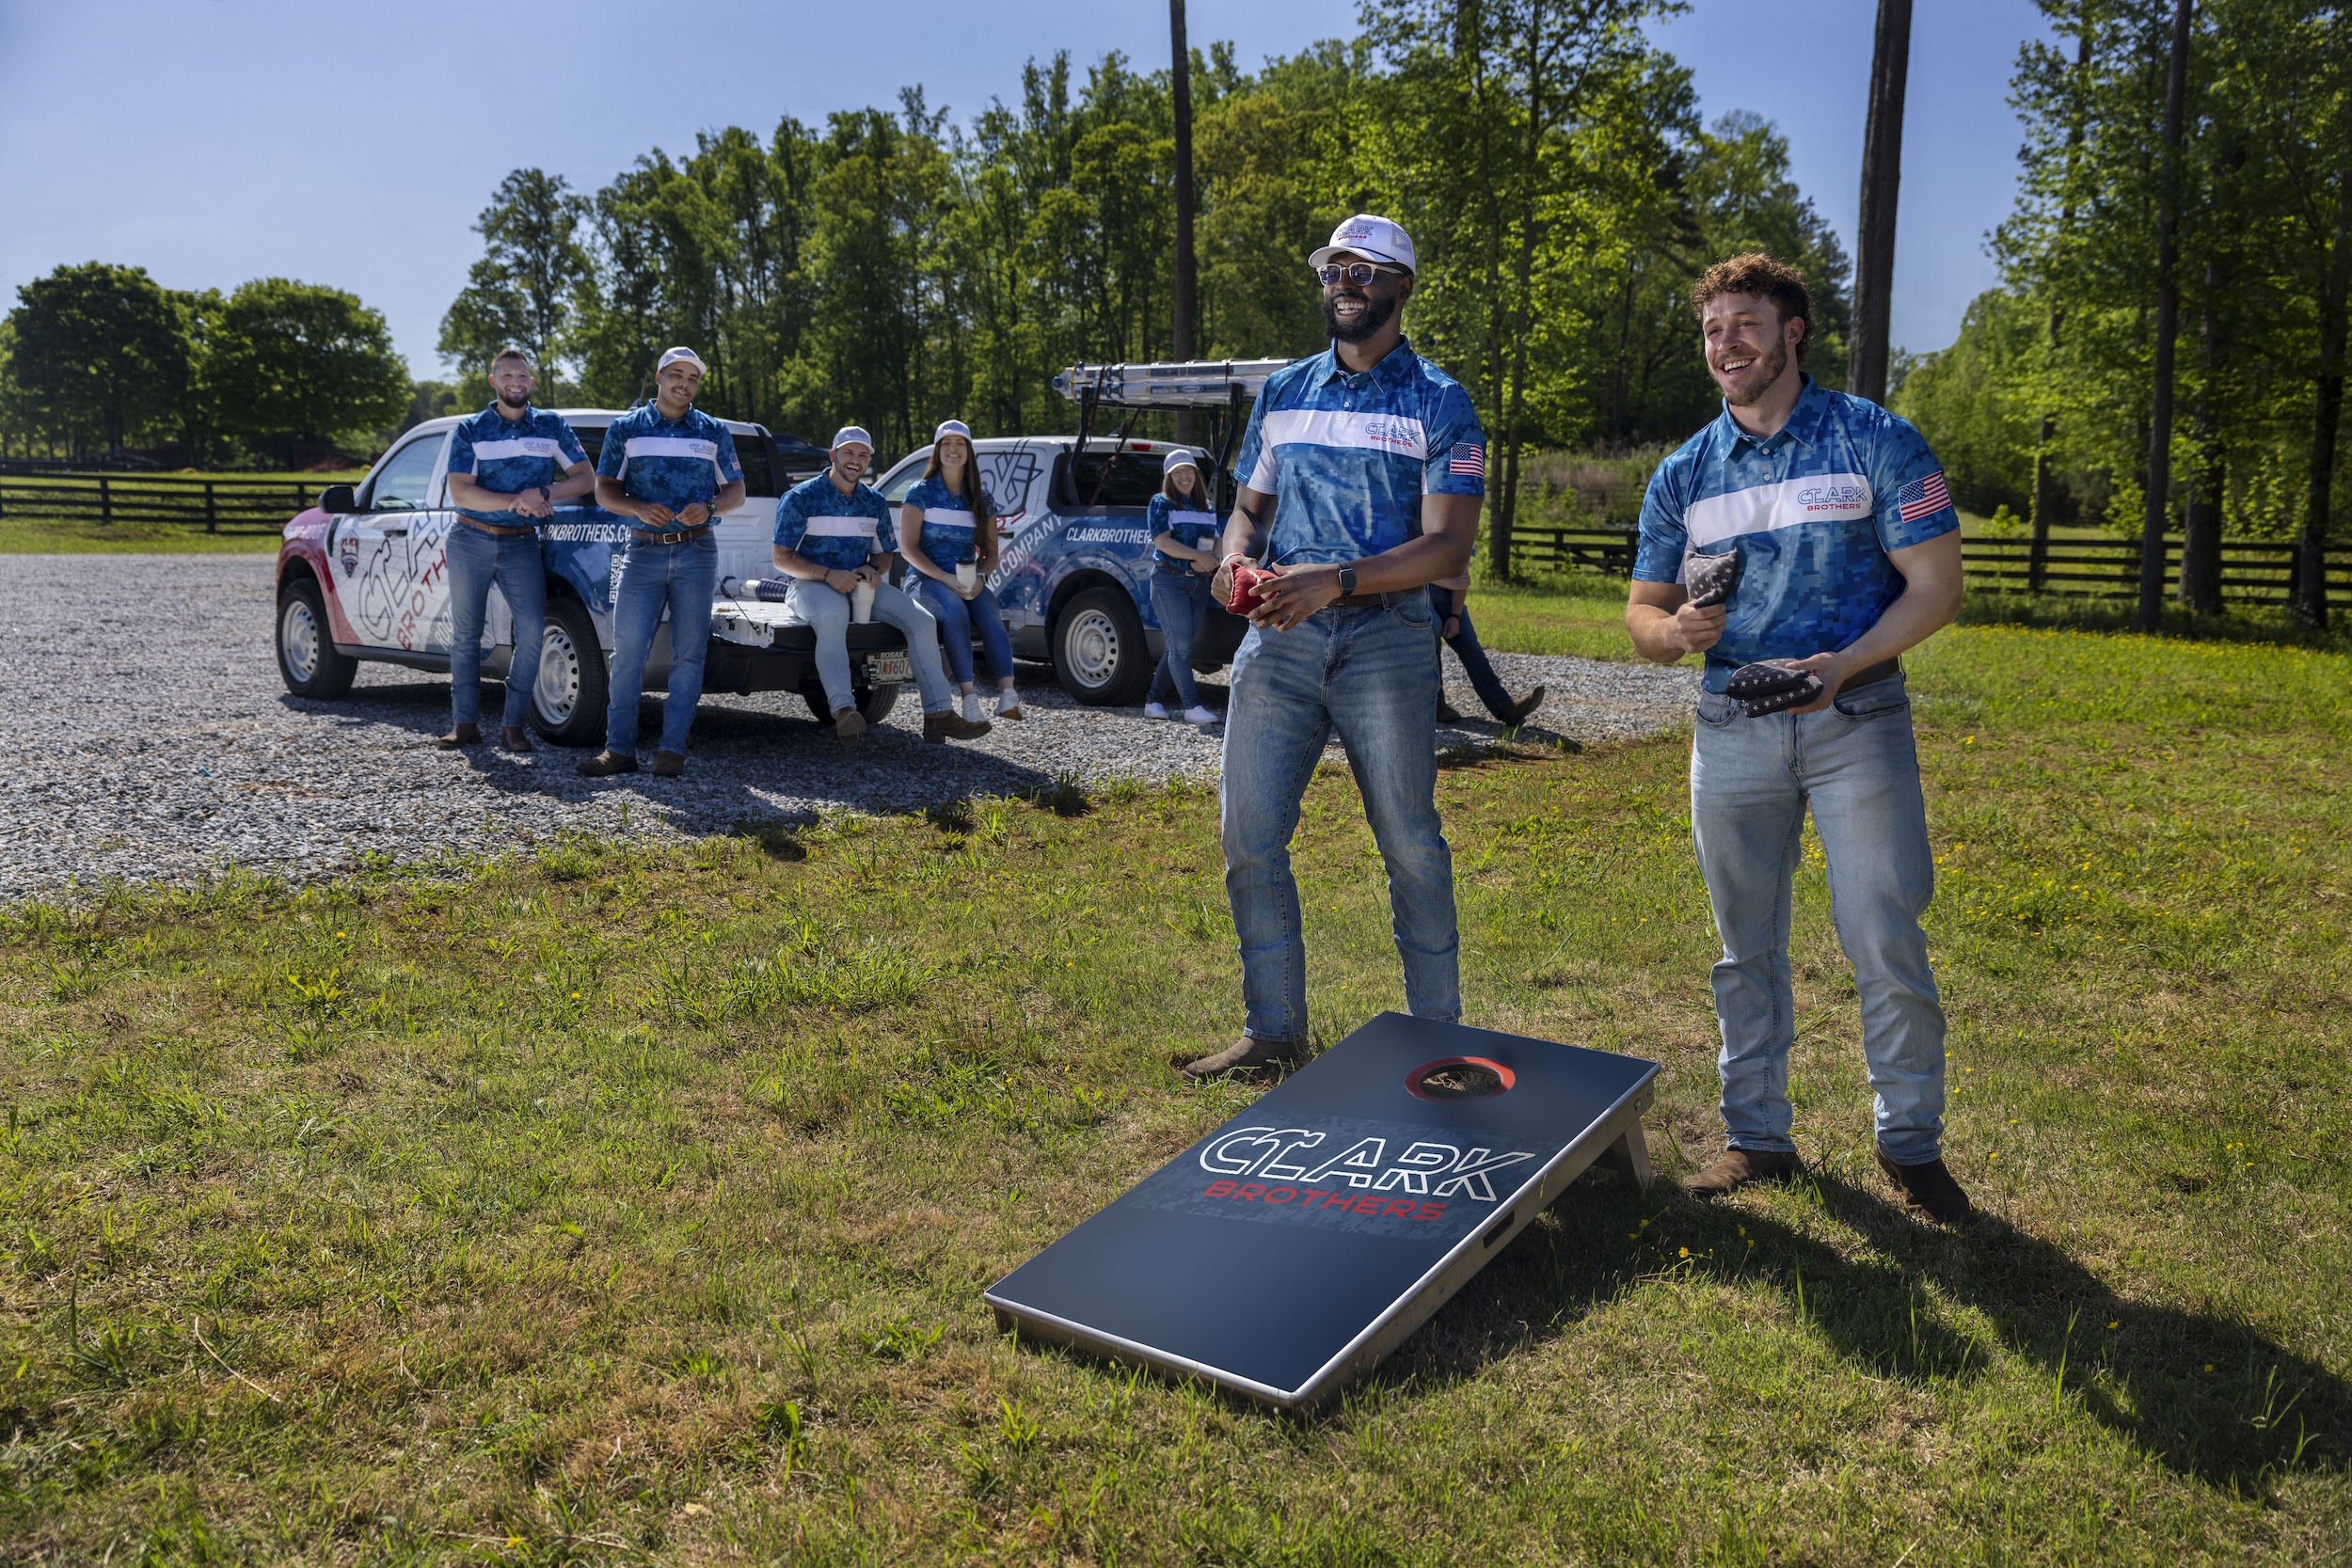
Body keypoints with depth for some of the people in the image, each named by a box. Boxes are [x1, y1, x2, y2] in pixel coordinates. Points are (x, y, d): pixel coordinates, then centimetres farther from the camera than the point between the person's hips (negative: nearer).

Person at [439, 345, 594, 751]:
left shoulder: (552, 426, 6)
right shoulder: (469, 431, 3)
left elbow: (586, 478, 2)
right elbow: (459, 491, -7)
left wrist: (543, 494, -15)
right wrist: (514, 501, -21)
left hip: (521, 544, 0)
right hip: (471, 539, 0)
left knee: (533, 630, -14)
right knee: (465, 632, 4)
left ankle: (513, 724, -5)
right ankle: (465, 724, 11)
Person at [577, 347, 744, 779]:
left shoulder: (714, 432, 12)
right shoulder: (625, 428, 10)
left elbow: (736, 490, 13)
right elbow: (604, 490, 8)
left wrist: (708, 507, -9)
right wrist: (639, 508, -12)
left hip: (697, 552, 1)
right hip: (643, 550, 0)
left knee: (688, 653, -1)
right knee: (628, 650, -6)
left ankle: (672, 749, 3)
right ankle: (619, 749, -2)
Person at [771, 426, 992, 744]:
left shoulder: (875, 502, 12)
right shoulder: (801, 498, -4)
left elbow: (883, 553, 20)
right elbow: (782, 558, -7)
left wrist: (873, 570, -6)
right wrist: (828, 574, -23)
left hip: (862, 584, 5)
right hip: (812, 583, -5)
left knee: (921, 619, -15)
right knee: (832, 615, -41)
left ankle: (939, 713, -17)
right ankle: (842, 710, -49)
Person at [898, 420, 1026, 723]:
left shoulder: (981, 497, 13)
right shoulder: (921, 493, 2)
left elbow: (990, 551, 13)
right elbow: (908, 548, -5)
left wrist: (980, 577, -10)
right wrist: (946, 578, -18)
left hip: (970, 581, 3)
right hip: (928, 580, -3)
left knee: (990, 615, -30)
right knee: (955, 612, -36)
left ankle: (1007, 695, -43)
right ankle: (969, 699, -40)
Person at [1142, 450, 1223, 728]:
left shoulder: (1206, 507, 17)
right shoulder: (1161, 503, 0)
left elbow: (1215, 541, 17)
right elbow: (1162, 542, -11)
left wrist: (1210, 557, -6)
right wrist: (1198, 555, -19)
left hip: (1199, 581, 6)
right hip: (1169, 580, -6)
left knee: (1178, 646, 5)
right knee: (1180, 644, -11)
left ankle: (1155, 702, 13)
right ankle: (1192, 707, -14)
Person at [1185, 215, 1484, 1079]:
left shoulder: (1438, 404, 2)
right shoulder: (1282, 392, 17)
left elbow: (1447, 545, -7)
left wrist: (1338, 579, -21)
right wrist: (1236, 557, -4)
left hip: (1386, 635, -4)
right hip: (1278, 632, 4)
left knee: (1411, 844, 2)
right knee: (1249, 836, 1)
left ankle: (1437, 1033, 17)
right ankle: (1274, 1031, 15)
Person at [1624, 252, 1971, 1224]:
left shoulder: (1875, 442, 0)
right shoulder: (1684, 473, 10)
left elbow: (1936, 586, -3)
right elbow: (1641, 612, 13)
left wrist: (1843, 664, -18)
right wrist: (1675, 630, -12)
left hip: (1856, 719, -3)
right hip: (1731, 730, 3)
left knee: (1885, 943, -3)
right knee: (1747, 946, 9)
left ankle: (1911, 1143, 14)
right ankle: (1756, 1135, 22)